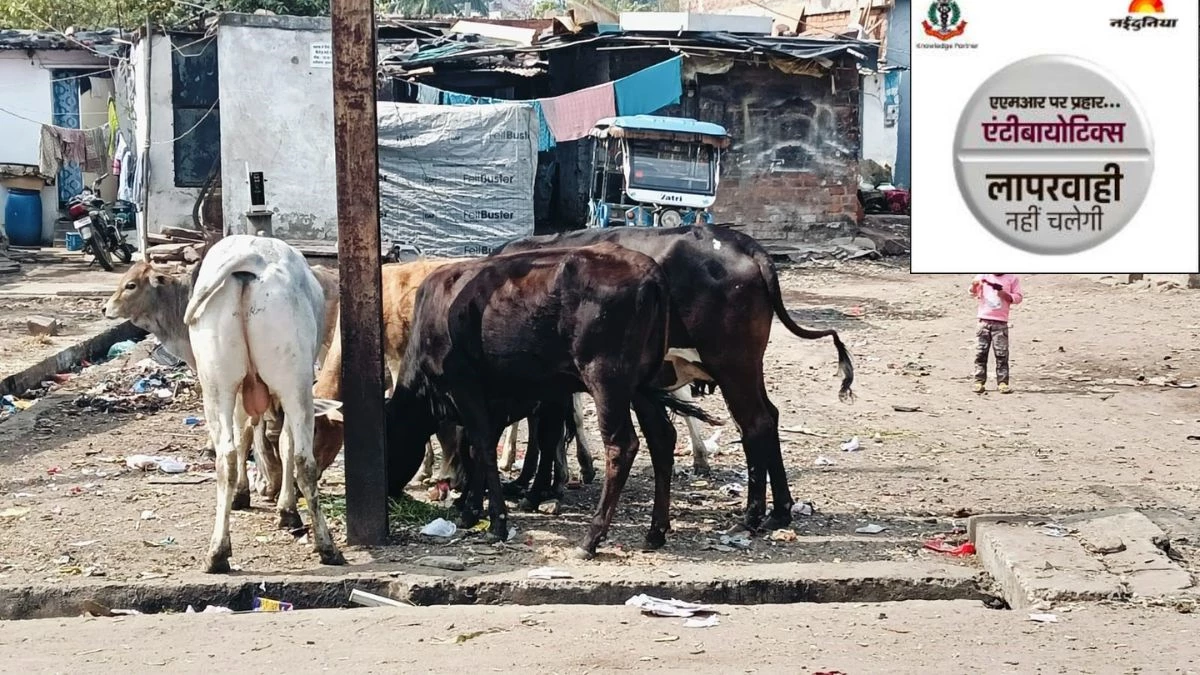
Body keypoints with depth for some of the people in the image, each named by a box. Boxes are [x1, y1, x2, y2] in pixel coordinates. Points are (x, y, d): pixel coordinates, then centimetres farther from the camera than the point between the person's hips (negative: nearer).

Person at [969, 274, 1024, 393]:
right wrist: (974, 286, -18)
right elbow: (973, 293, 5)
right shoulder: (983, 276, 7)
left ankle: (1002, 382, 1)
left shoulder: (1012, 278, 3)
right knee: (980, 353, 1)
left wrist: (1006, 295, -15)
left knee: (1002, 354, -3)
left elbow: (1018, 297, 3)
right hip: (984, 320, 2)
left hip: (1000, 322, -2)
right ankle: (979, 381, 6)